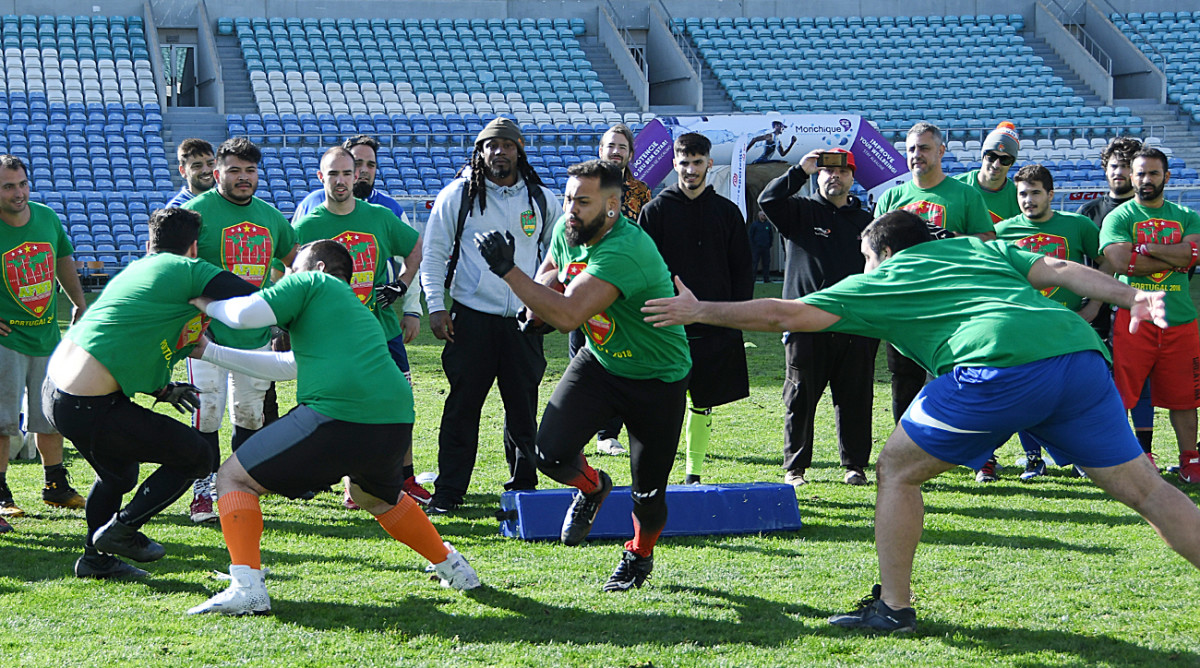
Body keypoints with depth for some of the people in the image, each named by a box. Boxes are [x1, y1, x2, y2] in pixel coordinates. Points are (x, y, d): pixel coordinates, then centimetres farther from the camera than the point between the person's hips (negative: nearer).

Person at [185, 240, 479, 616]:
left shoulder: (312, 283, 10)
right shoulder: (358, 310, 32)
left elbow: (247, 314, -5)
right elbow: (288, 366, 37)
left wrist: (208, 305, 17)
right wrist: (210, 352, 40)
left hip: (335, 417, -7)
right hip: (396, 423, 8)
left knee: (234, 479, 7)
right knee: (377, 496, 39)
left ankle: (246, 586, -9)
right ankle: (450, 565, 39)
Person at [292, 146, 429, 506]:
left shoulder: (380, 217, 5)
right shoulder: (306, 227, -3)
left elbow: (417, 247, 19)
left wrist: (402, 284, 7)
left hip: (383, 329, 3)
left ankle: (406, 478, 21)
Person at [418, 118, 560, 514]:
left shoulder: (543, 199, 8)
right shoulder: (457, 195, 2)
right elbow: (433, 252, 4)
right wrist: (435, 306, -3)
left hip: (524, 321, 2)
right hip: (472, 317, -2)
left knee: (523, 408, 5)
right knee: (462, 407, -1)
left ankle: (523, 487, 16)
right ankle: (448, 492, 6)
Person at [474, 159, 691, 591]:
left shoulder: (626, 250, -34)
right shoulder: (566, 230, -9)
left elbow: (569, 315, -41)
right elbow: (550, 272, 16)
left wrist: (508, 271, -36)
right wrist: (540, 306, -6)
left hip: (658, 380, -6)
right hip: (599, 361, 6)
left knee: (648, 492, 4)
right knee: (551, 454, -14)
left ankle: (640, 554, 36)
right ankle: (592, 488, 20)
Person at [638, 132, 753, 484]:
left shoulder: (727, 212, 9)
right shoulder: (656, 210, 2)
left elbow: (743, 270, 11)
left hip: (716, 327, 3)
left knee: (703, 403, 9)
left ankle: (694, 473, 18)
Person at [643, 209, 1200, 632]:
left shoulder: (877, 282, 22)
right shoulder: (979, 248, 33)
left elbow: (781, 314, 22)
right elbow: (1059, 270, 18)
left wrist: (700, 311, 32)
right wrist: (1133, 297, 9)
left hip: (998, 367, -5)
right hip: (1079, 351, 5)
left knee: (896, 471, 15)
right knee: (1143, 487, 10)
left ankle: (894, 608, 16)